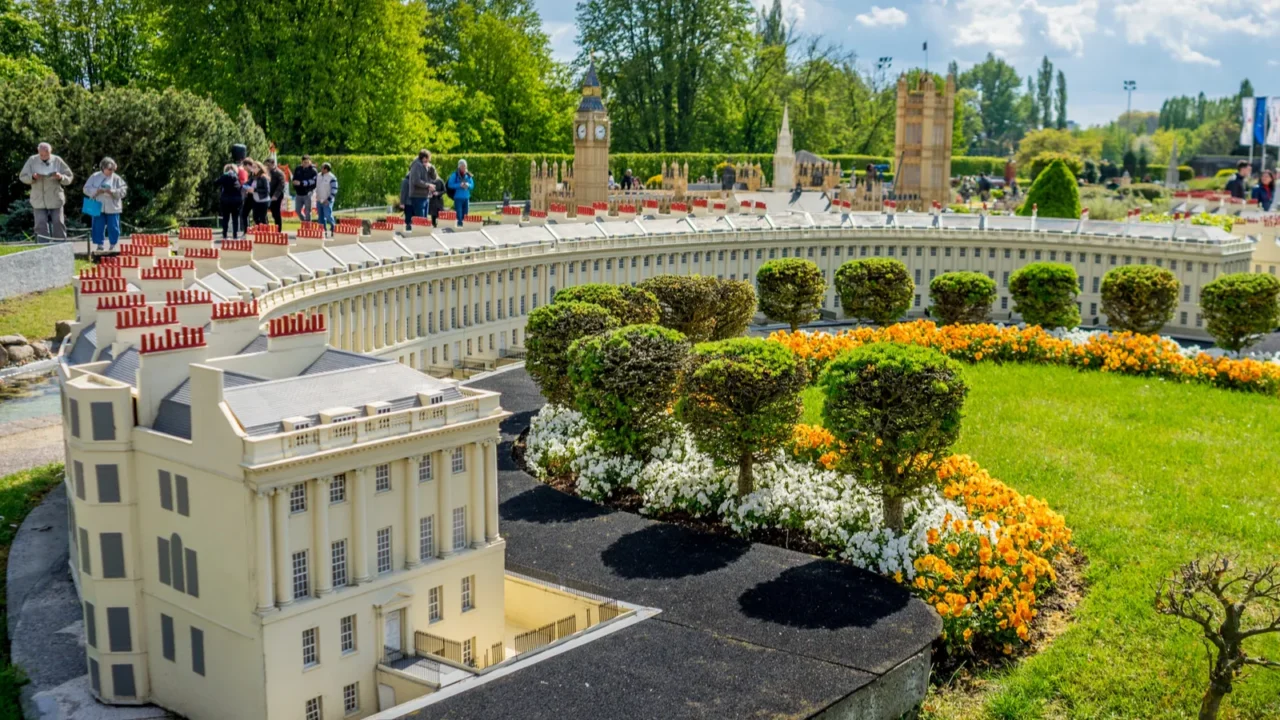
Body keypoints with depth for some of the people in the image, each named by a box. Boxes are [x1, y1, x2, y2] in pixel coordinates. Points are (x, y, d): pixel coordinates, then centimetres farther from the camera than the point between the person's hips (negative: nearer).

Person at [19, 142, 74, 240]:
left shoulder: (57, 160, -2)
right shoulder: (32, 160, -1)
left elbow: (69, 177, 1)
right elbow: (22, 177, 1)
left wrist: (61, 177, -21)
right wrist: (32, 177, -19)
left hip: (55, 200, 0)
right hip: (39, 201, 1)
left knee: (58, 224, 1)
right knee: (41, 226, -3)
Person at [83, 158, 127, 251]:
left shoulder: (117, 178, 2)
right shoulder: (94, 177, 4)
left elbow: (123, 191, -5)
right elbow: (86, 189, 2)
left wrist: (112, 192, -20)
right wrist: (97, 191, -16)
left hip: (112, 208, -1)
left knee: (113, 228, 2)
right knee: (98, 227, 1)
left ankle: (113, 246, 14)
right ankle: (99, 245, 10)